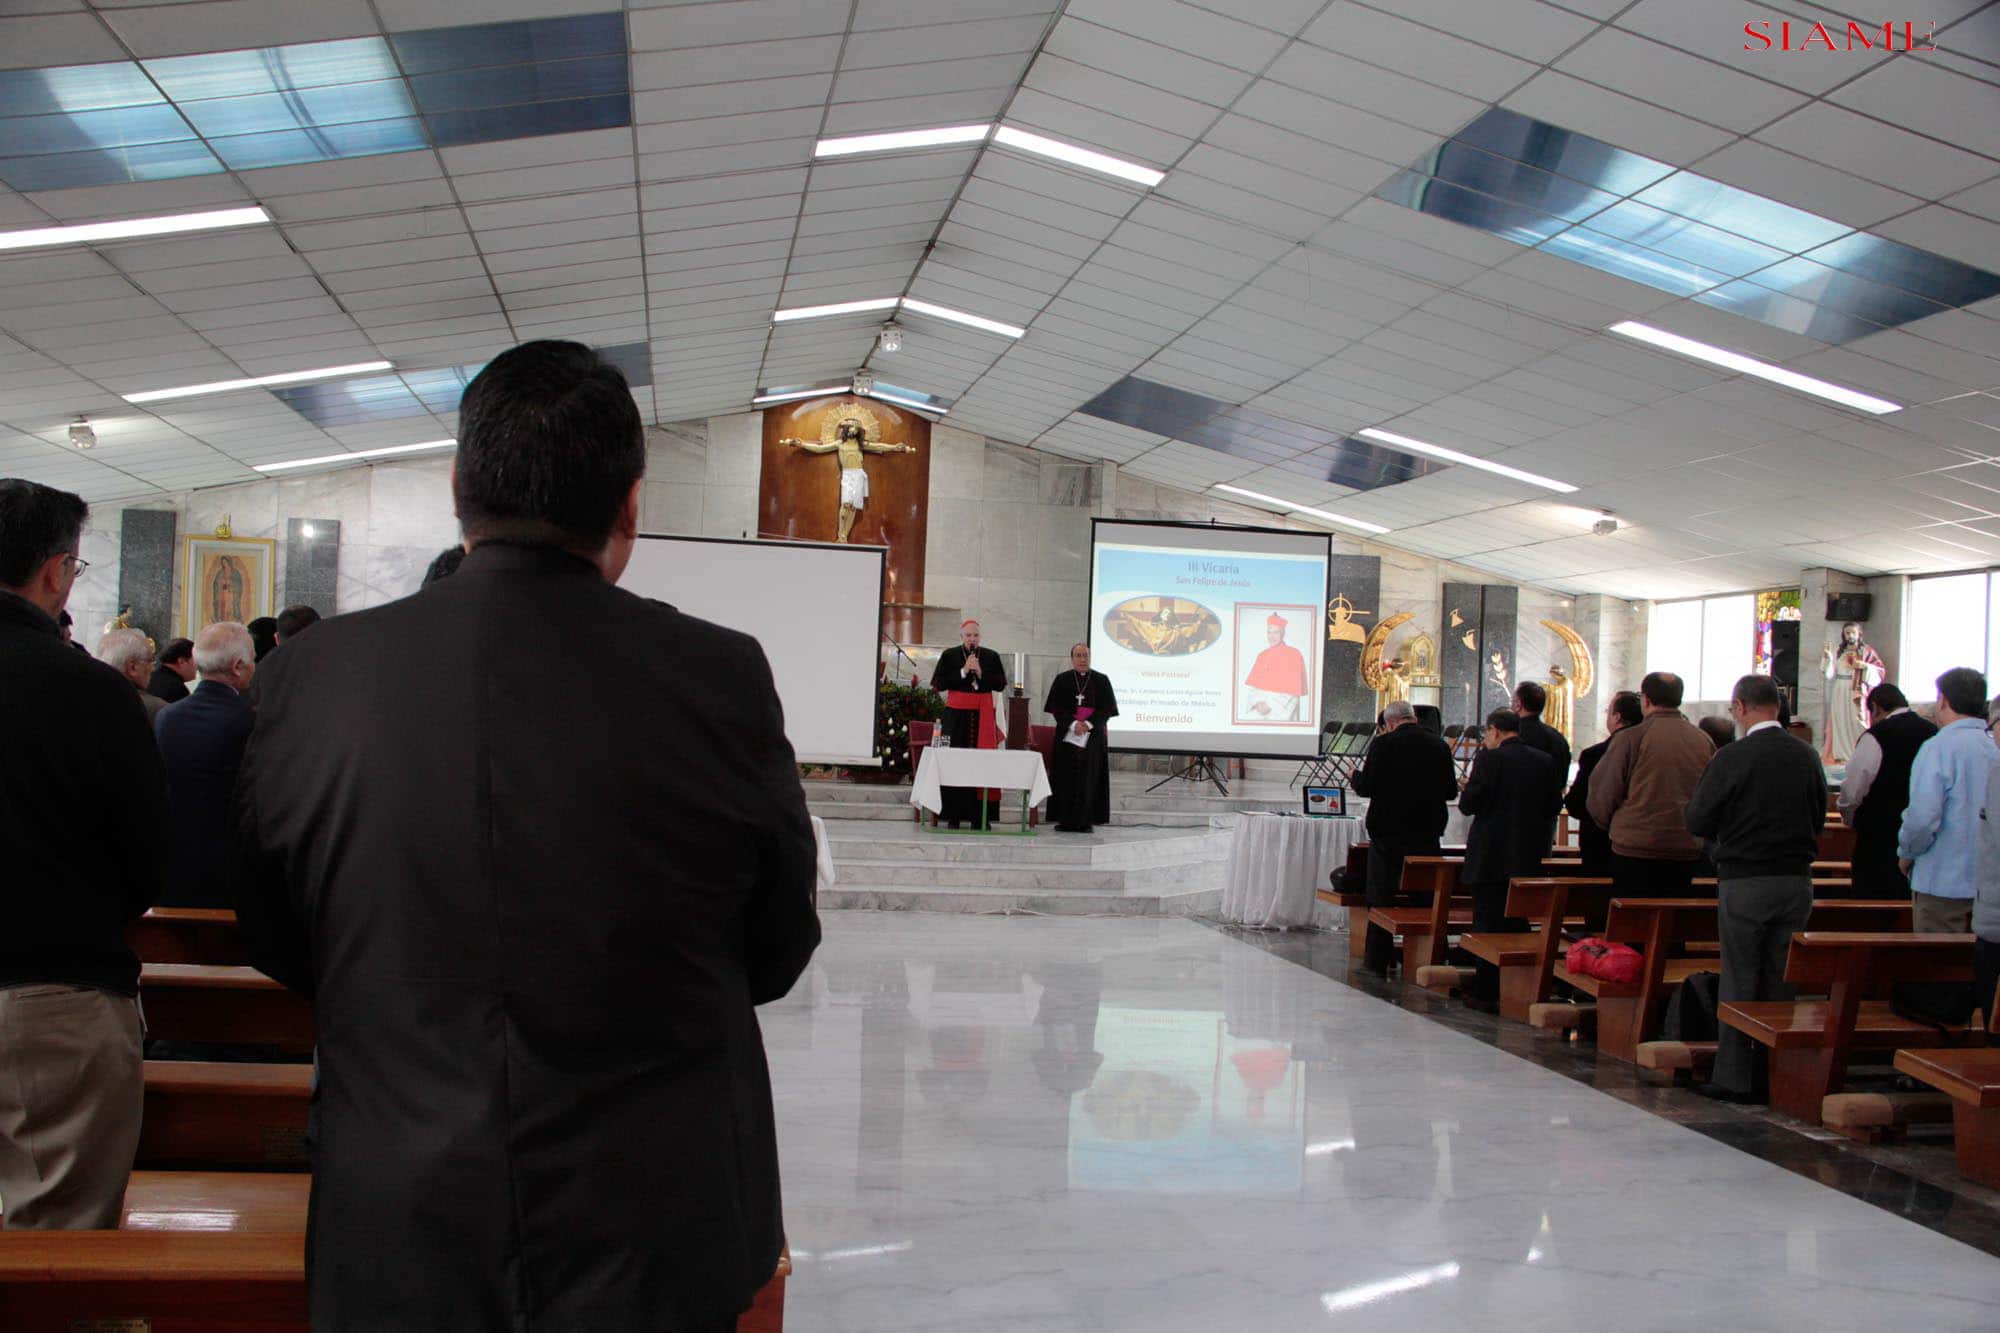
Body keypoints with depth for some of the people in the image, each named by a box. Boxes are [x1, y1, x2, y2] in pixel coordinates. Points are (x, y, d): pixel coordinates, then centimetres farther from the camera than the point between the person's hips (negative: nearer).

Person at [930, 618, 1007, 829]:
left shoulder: (991, 657, 10)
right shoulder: (949, 656, 6)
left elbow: (1001, 685, 5)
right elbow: (939, 684, -1)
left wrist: (981, 673, -8)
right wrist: (963, 672, -8)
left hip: (983, 714, 2)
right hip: (957, 714, -1)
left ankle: (980, 815, 0)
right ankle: (953, 815, -2)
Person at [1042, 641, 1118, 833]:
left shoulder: (1101, 680, 6)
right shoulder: (1062, 680, 6)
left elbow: (1107, 707, -1)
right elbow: (1056, 706, -1)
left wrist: (1088, 724, -15)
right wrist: (1073, 724, -15)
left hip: (1093, 736, 0)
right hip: (1067, 735, 0)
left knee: (1089, 778, -2)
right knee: (1066, 778, -2)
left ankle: (1085, 821, 0)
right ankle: (1065, 820, 0)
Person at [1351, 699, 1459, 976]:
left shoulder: (1383, 745, -11)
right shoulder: (1440, 746, 0)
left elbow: (1367, 787, -12)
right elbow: (1450, 791, 4)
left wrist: (1356, 775, 9)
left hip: (1388, 832, -3)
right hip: (1427, 834, 3)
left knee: (1381, 899, 6)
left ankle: (1378, 960, 10)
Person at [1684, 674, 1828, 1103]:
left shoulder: (1732, 758, -13)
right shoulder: (1807, 756, 1)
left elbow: (1697, 822, -8)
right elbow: (1819, 819, 11)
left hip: (1745, 882, -4)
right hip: (1797, 879, 4)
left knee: (1739, 980, 3)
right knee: (1783, 979, 11)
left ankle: (1734, 1076, 7)